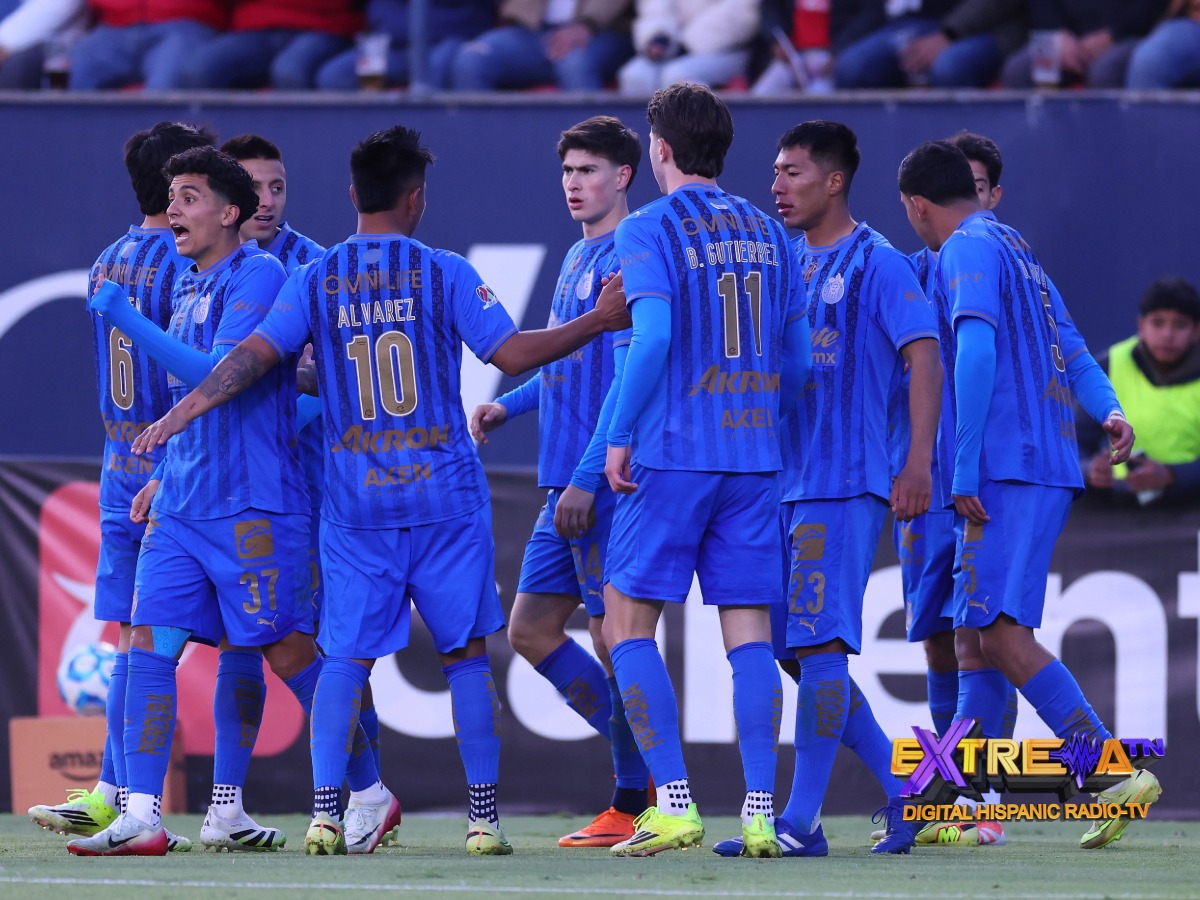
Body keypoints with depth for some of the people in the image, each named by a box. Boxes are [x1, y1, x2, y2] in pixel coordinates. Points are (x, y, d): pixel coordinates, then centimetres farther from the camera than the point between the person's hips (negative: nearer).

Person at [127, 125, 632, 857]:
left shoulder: (316, 281, 3)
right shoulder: (444, 274, -3)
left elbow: (257, 353, -6)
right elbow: (512, 353, -5)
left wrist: (185, 410, -1)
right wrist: (598, 323, 5)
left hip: (355, 502, 2)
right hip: (445, 495, -1)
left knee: (347, 656, 4)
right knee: (467, 653, 6)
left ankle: (325, 812, -8)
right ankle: (484, 817, 4)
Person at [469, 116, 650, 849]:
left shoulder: (631, 260, -11)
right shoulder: (578, 260, 17)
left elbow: (630, 377, -17)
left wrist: (589, 477, -21)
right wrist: (508, 405, 15)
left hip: (607, 483, -10)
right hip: (567, 486, 10)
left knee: (614, 637, -6)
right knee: (532, 630, 10)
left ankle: (634, 803, 1)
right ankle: (647, 762, 17)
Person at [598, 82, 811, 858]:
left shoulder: (650, 230, -5)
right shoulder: (767, 234, 12)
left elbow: (653, 337, -18)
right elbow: (797, 363, 13)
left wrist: (620, 436, -11)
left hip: (672, 454, -5)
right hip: (755, 460, 5)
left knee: (628, 627, 3)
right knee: (750, 634, 4)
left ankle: (674, 803, -6)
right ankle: (760, 814, -3)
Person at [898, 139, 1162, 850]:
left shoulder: (968, 247, -5)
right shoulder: (1019, 250, 24)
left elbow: (976, 353, -17)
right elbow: (1070, 349, 16)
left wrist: (964, 471, -18)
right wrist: (1109, 410, -1)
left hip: (1010, 467, -9)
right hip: (1051, 468, 9)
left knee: (1001, 633, -15)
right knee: (974, 634, 11)